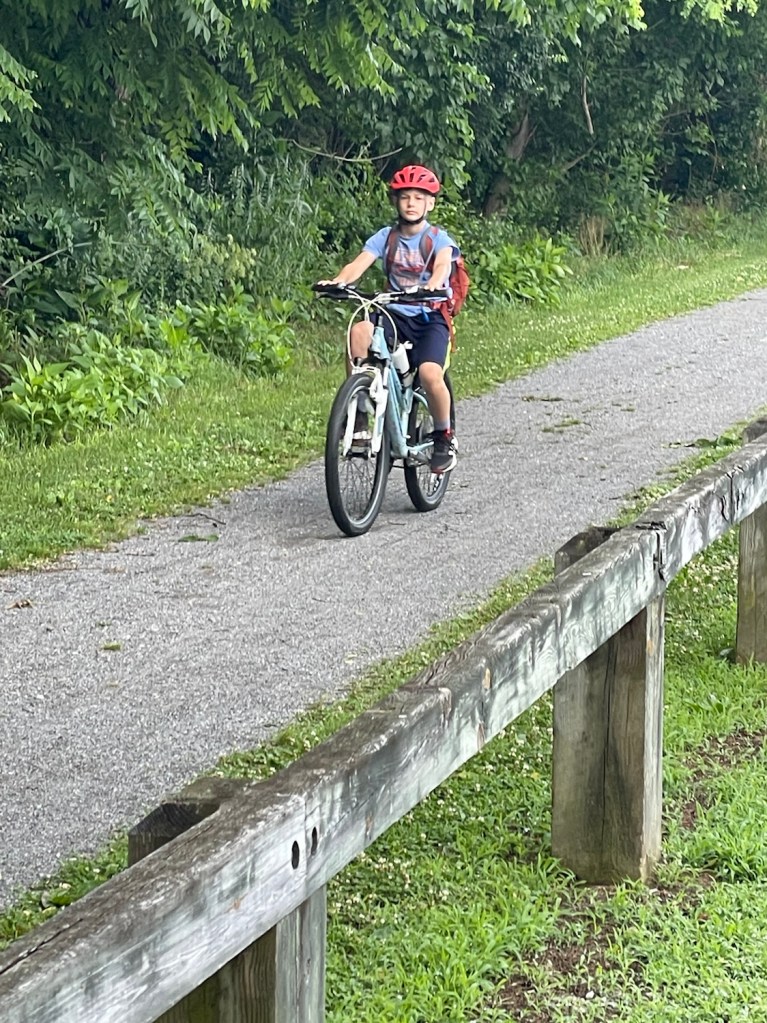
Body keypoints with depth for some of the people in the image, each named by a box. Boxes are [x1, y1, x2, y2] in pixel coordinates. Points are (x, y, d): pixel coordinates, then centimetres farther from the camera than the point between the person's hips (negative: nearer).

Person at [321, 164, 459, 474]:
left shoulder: (438, 239, -2)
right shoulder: (385, 237, 5)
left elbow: (442, 265, -23)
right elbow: (358, 264, -10)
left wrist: (431, 287, -47)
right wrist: (337, 282, -32)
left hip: (430, 317, -2)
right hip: (395, 314, 3)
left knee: (430, 373, -29)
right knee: (360, 330, -31)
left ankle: (444, 437, -1)